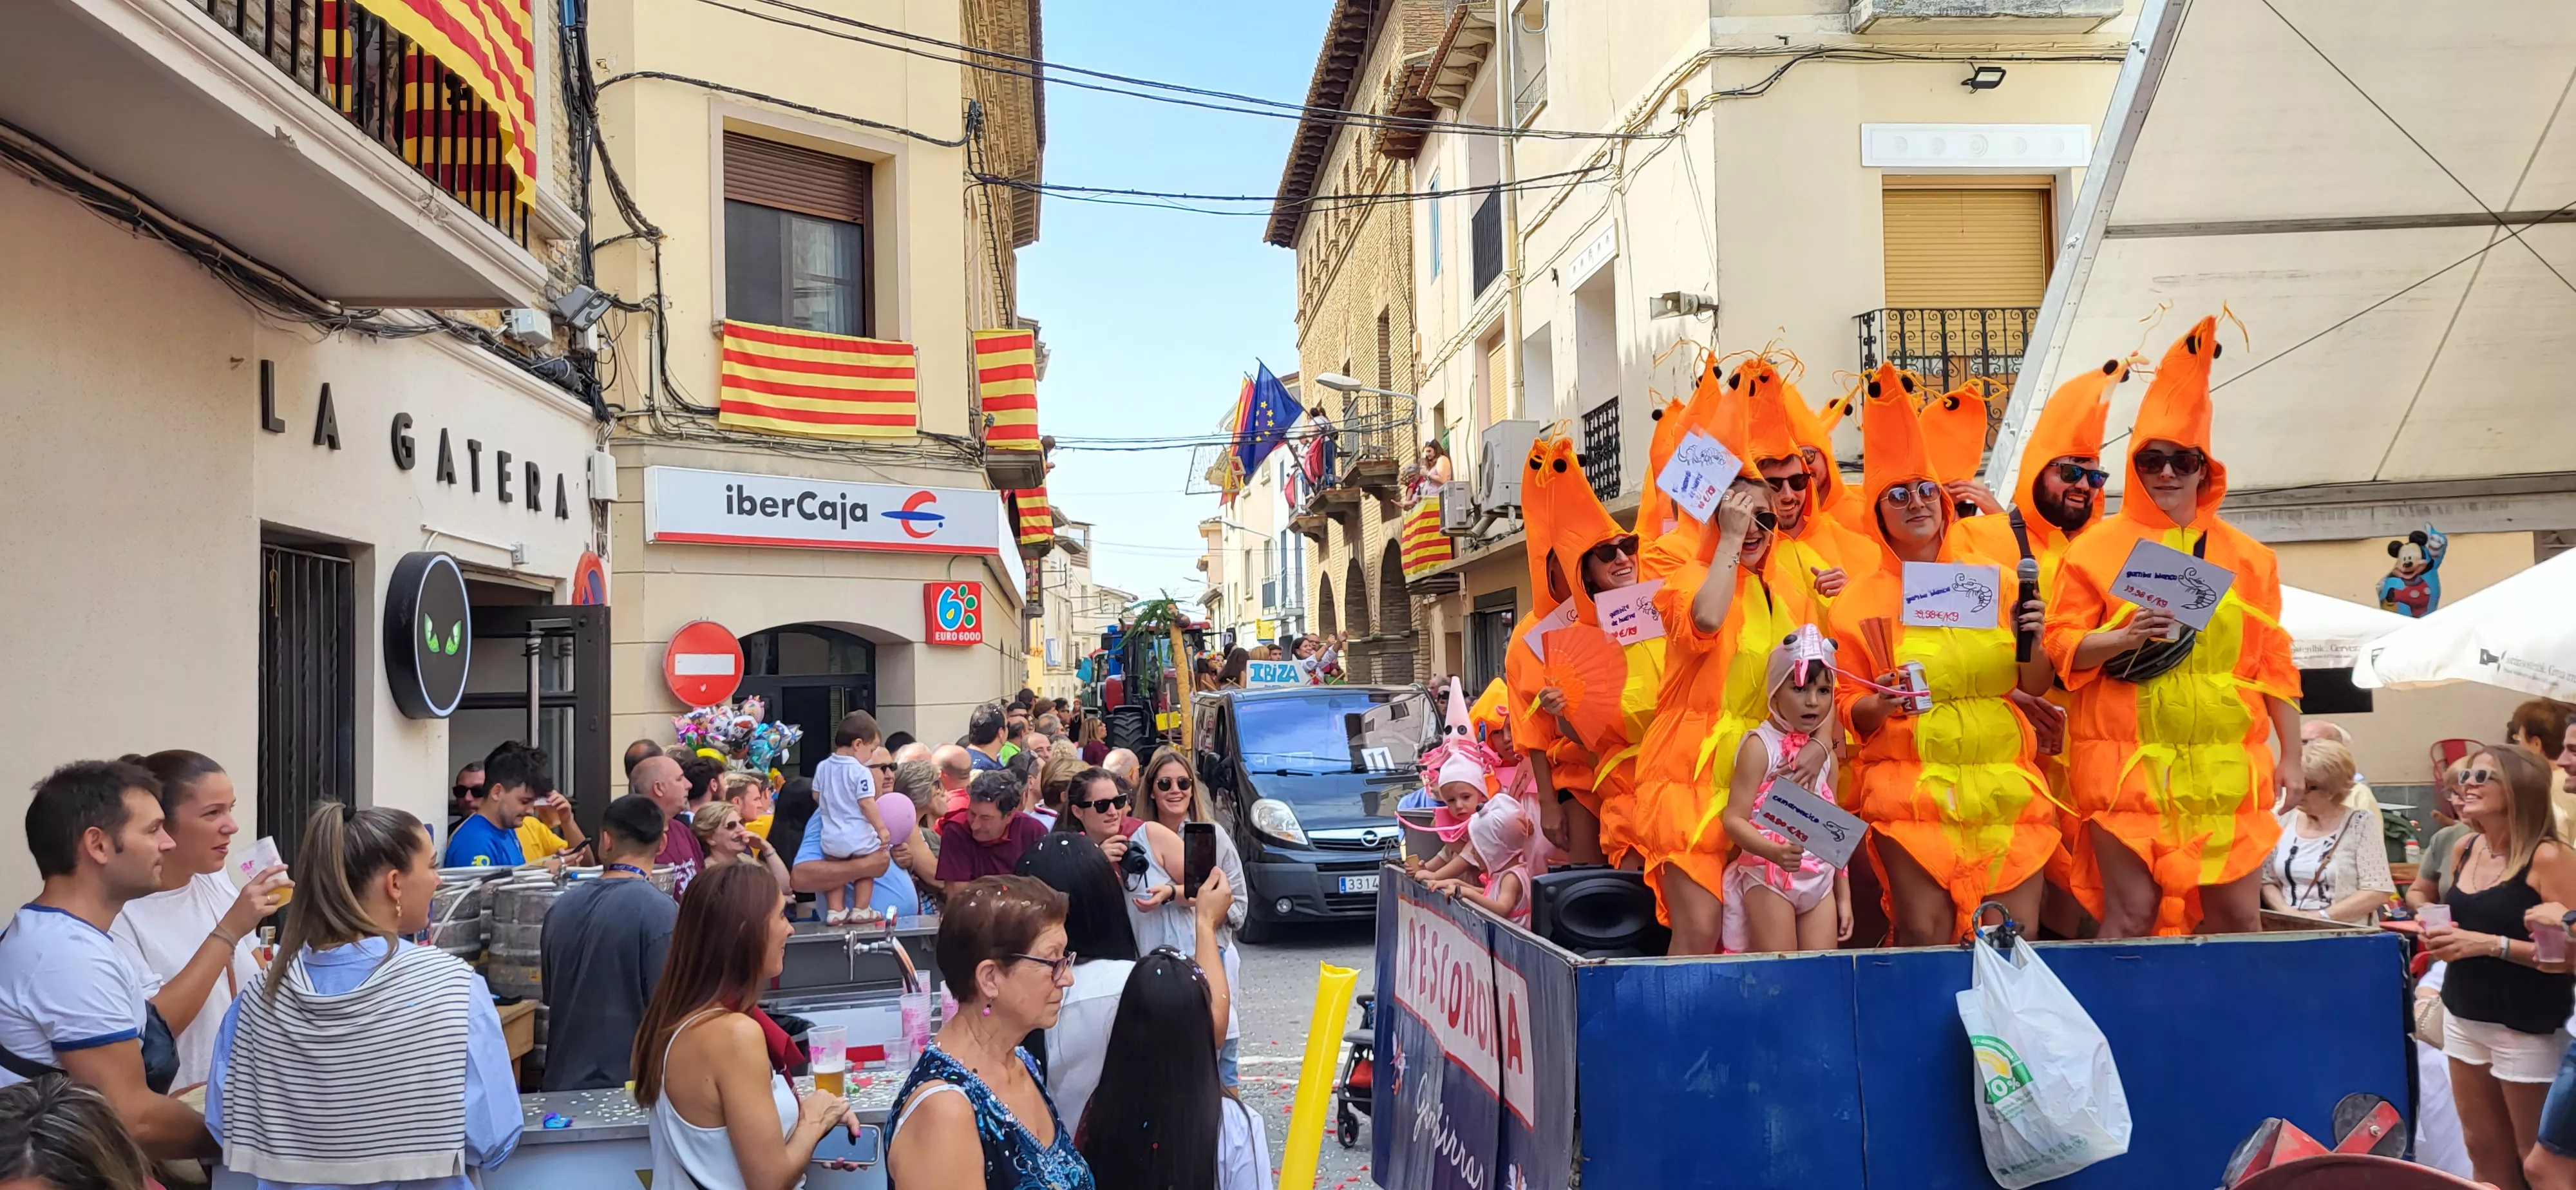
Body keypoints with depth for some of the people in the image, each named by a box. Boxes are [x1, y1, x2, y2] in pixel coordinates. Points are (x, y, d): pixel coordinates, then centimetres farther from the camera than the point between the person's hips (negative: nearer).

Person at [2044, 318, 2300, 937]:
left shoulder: (2247, 557, 12)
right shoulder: (2098, 547, 2)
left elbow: (2274, 663, 13)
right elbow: (2060, 646, -1)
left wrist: (2289, 755, 10)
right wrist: (2126, 636, -19)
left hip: (2226, 766, 3)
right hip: (2129, 762, -3)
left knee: (2238, 916, 4)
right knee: (2131, 913, -5)